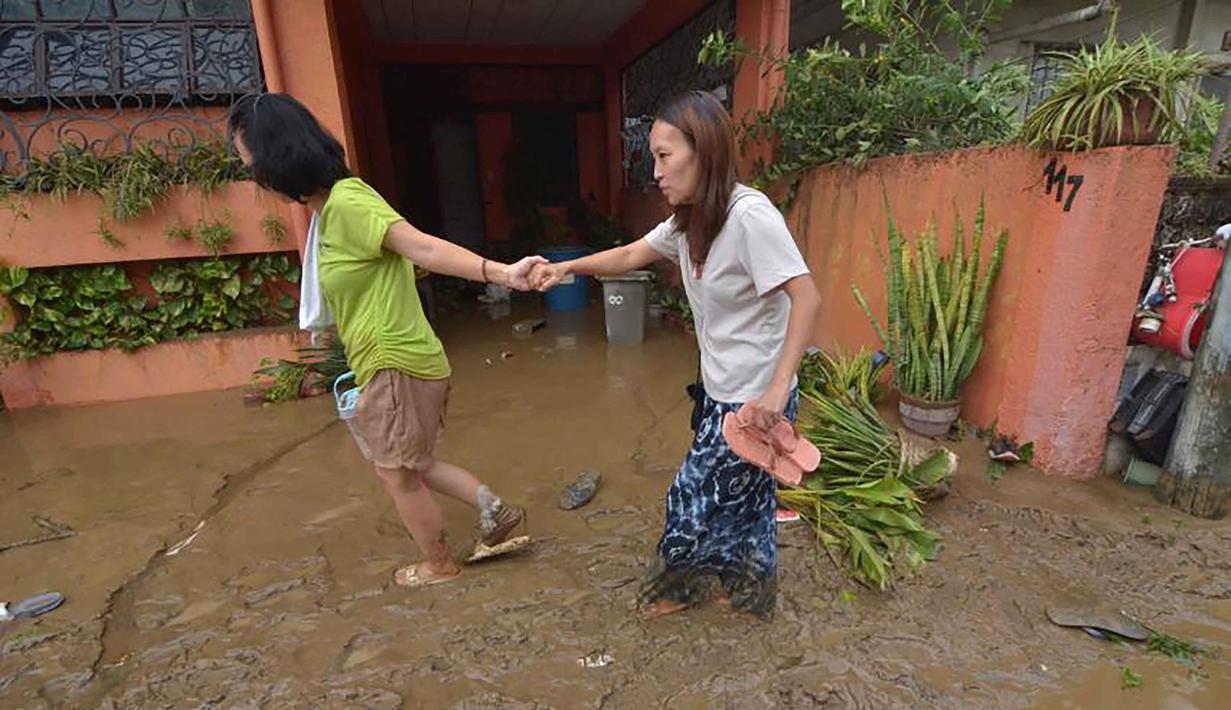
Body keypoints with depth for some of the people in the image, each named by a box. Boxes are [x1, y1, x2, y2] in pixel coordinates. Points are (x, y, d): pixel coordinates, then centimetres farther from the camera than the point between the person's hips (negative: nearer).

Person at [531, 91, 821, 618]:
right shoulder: (689, 220, 3)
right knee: (741, 494, 23)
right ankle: (747, 589, 46)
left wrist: (778, 387, -29)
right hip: (722, 391, 8)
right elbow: (631, 255, 14)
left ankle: (682, 586, 37)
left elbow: (806, 296, -27)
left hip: (755, 399, -8)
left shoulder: (748, 214, -24)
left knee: (696, 500, 8)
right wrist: (567, 267, 3)